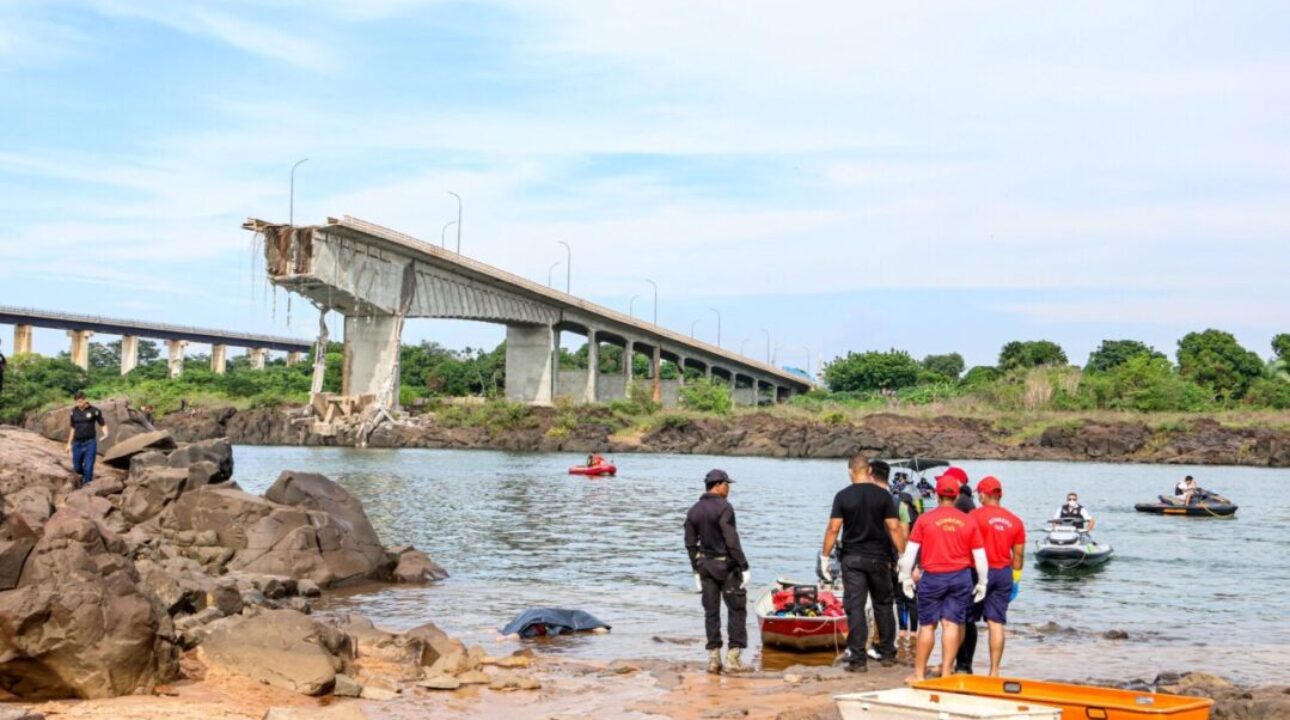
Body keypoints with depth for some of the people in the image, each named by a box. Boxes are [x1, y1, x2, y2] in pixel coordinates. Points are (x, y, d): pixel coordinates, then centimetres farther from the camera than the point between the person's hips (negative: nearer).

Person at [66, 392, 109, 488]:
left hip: (90, 442, -4)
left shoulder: (94, 411, -7)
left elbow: (103, 424, -1)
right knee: (77, 468, 9)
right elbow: (73, 428, 15)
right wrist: (69, 443, 15)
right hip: (77, 443, 4)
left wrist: (105, 434, -22)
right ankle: (85, 475, 39)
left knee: (88, 467, -7)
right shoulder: (74, 412, 5)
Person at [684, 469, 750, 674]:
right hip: (727, 566, -6)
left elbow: (690, 543, 10)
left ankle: (713, 658, 10)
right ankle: (733, 658, 0)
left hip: (705, 565, 6)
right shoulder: (724, 507, -15)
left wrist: (697, 570, 17)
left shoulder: (694, 511, 7)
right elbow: (732, 541, -18)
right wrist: (744, 566, -13)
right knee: (737, 609, 3)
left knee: (711, 611, 10)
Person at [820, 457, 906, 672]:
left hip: (852, 559, -1)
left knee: (855, 608, 1)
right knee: (883, 604, 16)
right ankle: (887, 654, 22)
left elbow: (833, 529, -8)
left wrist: (824, 557, -2)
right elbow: (894, 528, -6)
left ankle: (858, 659, -2)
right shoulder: (883, 495, -3)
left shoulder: (843, 496, -5)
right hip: (878, 558, 1)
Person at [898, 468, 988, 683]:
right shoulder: (968, 522, 1)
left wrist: (906, 577, 7)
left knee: (927, 625, 7)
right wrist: (981, 583, 14)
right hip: (961, 577, 1)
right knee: (952, 624, 4)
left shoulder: (924, 519, -5)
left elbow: (910, 551, -3)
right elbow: (980, 556, 4)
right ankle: (946, 672, 4)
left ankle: (919, 673, 12)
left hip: (932, 578, -1)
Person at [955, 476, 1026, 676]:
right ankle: (994, 670, 2)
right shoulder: (1015, 521, 7)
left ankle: (964, 665, 11)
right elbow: (1018, 555, 9)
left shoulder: (975, 515, -8)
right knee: (996, 623, 4)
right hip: (1004, 574, 4)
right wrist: (1015, 579, 17)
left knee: (968, 620, 8)